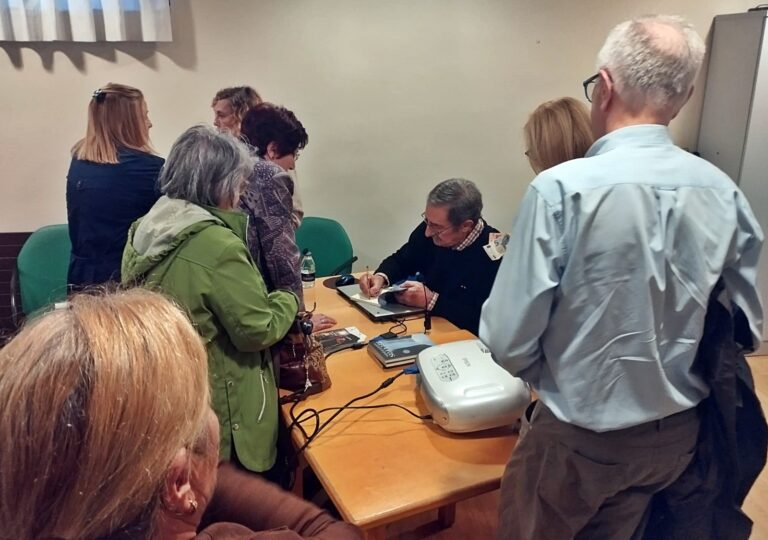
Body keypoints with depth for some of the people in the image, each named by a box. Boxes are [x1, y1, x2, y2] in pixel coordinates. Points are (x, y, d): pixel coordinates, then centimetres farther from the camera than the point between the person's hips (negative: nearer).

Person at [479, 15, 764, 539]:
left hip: (580, 437, -4)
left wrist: (554, 374, 0)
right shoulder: (725, 194, -8)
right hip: (679, 433, 5)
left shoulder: (561, 187, -24)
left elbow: (509, 338, -22)